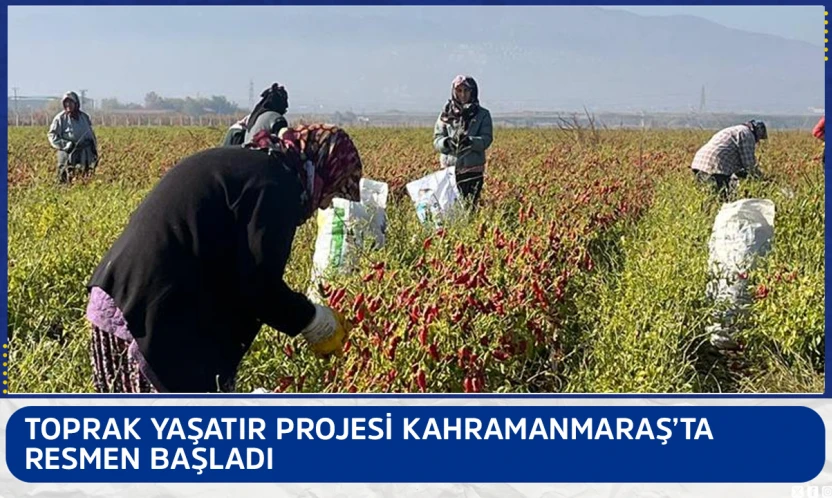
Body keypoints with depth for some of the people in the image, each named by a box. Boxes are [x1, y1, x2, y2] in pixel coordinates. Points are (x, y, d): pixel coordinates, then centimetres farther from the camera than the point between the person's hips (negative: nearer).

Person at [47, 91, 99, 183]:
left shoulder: (85, 117, 14)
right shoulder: (60, 118, 0)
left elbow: (91, 135, 22)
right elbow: (52, 136, -3)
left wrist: (95, 151, 17)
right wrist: (65, 145, -16)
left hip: (86, 157, 4)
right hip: (68, 156, -4)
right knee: (66, 182, -7)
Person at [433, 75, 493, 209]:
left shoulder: (482, 114, 6)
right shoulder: (446, 114, 9)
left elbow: (486, 139, -5)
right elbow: (437, 140, 3)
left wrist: (470, 141, -25)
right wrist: (447, 142, -21)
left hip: (473, 170, -1)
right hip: (449, 168, 1)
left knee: (470, 205, -5)